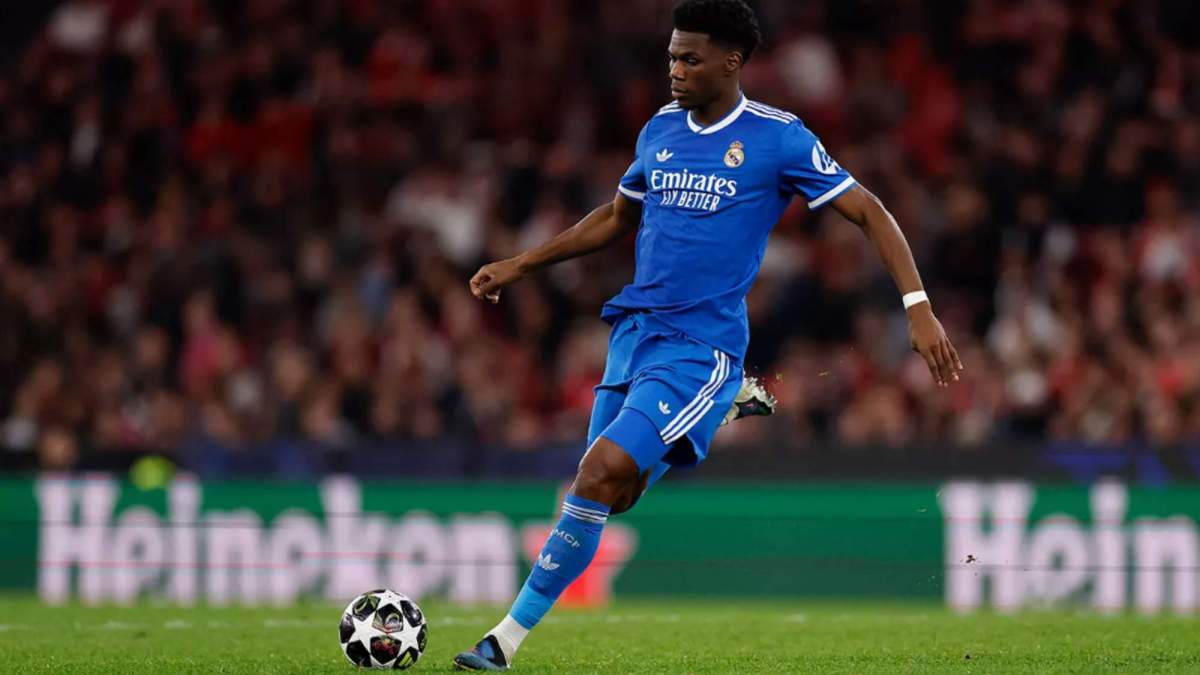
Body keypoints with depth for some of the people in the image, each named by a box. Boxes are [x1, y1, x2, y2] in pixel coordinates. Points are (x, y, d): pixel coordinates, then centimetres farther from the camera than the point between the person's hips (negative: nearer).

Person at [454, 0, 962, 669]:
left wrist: (919, 308, -13)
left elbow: (869, 213, -3)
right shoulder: (661, 130, 10)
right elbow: (617, 218, 26)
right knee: (610, 494, 5)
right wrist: (519, 266, 22)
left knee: (603, 475, -20)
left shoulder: (778, 138, -7)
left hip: (701, 349, -7)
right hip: (635, 331, 7)